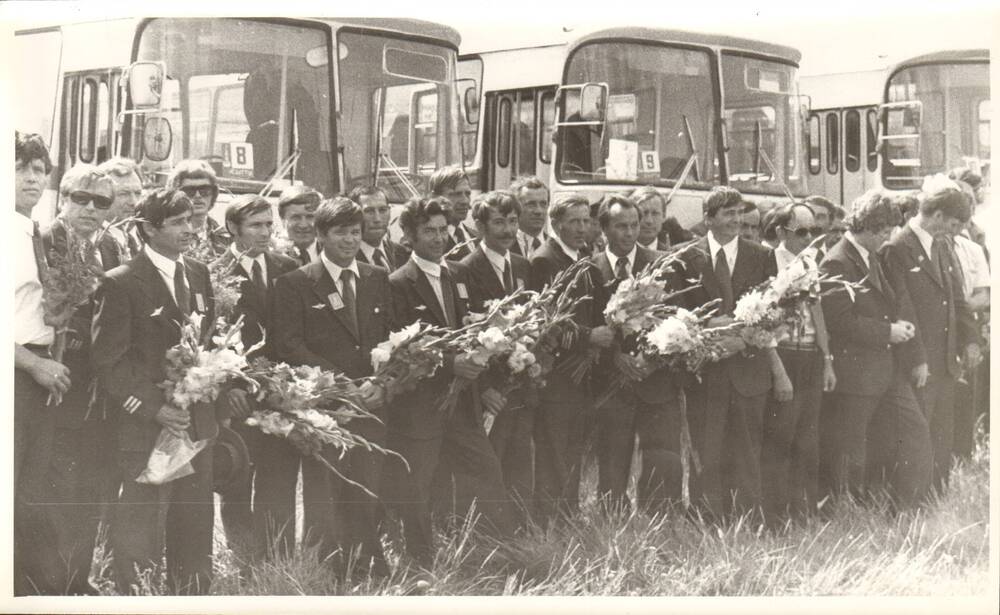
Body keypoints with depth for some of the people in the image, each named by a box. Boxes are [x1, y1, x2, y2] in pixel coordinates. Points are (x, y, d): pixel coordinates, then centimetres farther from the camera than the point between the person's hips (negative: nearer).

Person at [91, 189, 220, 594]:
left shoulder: (199, 274, 12)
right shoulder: (122, 283, -9)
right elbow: (108, 361, -12)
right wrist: (153, 407, -18)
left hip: (199, 425, 6)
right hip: (146, 431, -6)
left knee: (195, 532, 13)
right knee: (139, 534, -3)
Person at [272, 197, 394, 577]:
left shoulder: (378, 279, 15)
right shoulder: (294, 284, 2)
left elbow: (392, 338, 14)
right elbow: (288, 346, -6)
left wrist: (381, 383, -5)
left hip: (371, 404, 3)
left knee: (368, 499, -1)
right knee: (323, 501, -2)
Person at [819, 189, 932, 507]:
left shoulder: (873, 258, 15)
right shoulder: (837, 263, -16)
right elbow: (841, 321, -22)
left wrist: (900, 325, 6)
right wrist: (888, 332, -17)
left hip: (889, 367, 9)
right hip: (854, 371, -9)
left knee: (915, 433, 4)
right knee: (850, 455, 2)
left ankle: (906, 510, 12)